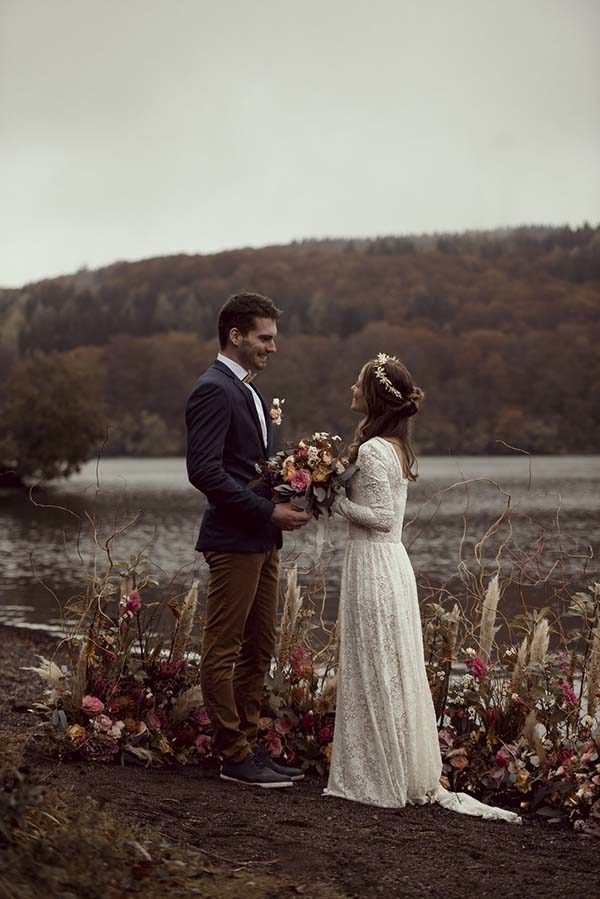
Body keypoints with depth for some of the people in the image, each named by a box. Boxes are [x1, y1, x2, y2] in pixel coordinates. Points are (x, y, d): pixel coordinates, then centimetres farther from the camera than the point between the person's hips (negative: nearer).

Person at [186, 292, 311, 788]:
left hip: (262, 541, 10)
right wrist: (268, 510, -19)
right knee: (224, 650, -1)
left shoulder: (247, 391, 18)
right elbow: (204, 470, -22)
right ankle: (235, 756, 4)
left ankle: (249, 747, 21)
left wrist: (286, 499, 6)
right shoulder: (214, 390, -14)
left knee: (259, 649, 13)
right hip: (234, 540, -10)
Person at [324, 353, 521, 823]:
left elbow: (381, 516, -20)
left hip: (373, 564, -9)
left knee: (376, 671, 0)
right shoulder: (397, 447, 12)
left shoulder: (372, 450, -17)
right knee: (396, 671, 14)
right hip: (393, 560, 9)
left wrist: (334, 499, -12)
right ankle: (413, 776, 20)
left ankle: (387, 780, 8)